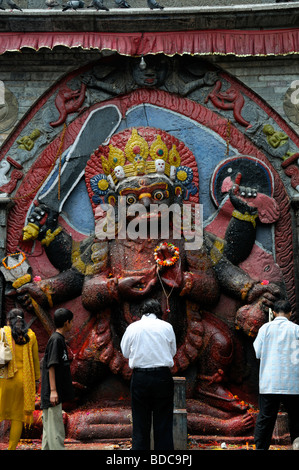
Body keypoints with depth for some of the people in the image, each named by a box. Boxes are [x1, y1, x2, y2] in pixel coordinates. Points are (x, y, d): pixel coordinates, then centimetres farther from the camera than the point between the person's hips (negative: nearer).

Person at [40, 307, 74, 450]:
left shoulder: (60, 339, 15)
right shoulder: (56, 339, -14)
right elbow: (51, 366, -19)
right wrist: (53, 390, -22)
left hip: (57, 393, 10)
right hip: (53, 394, -10)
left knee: (49, 426, 12)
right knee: (55, 427, -10)